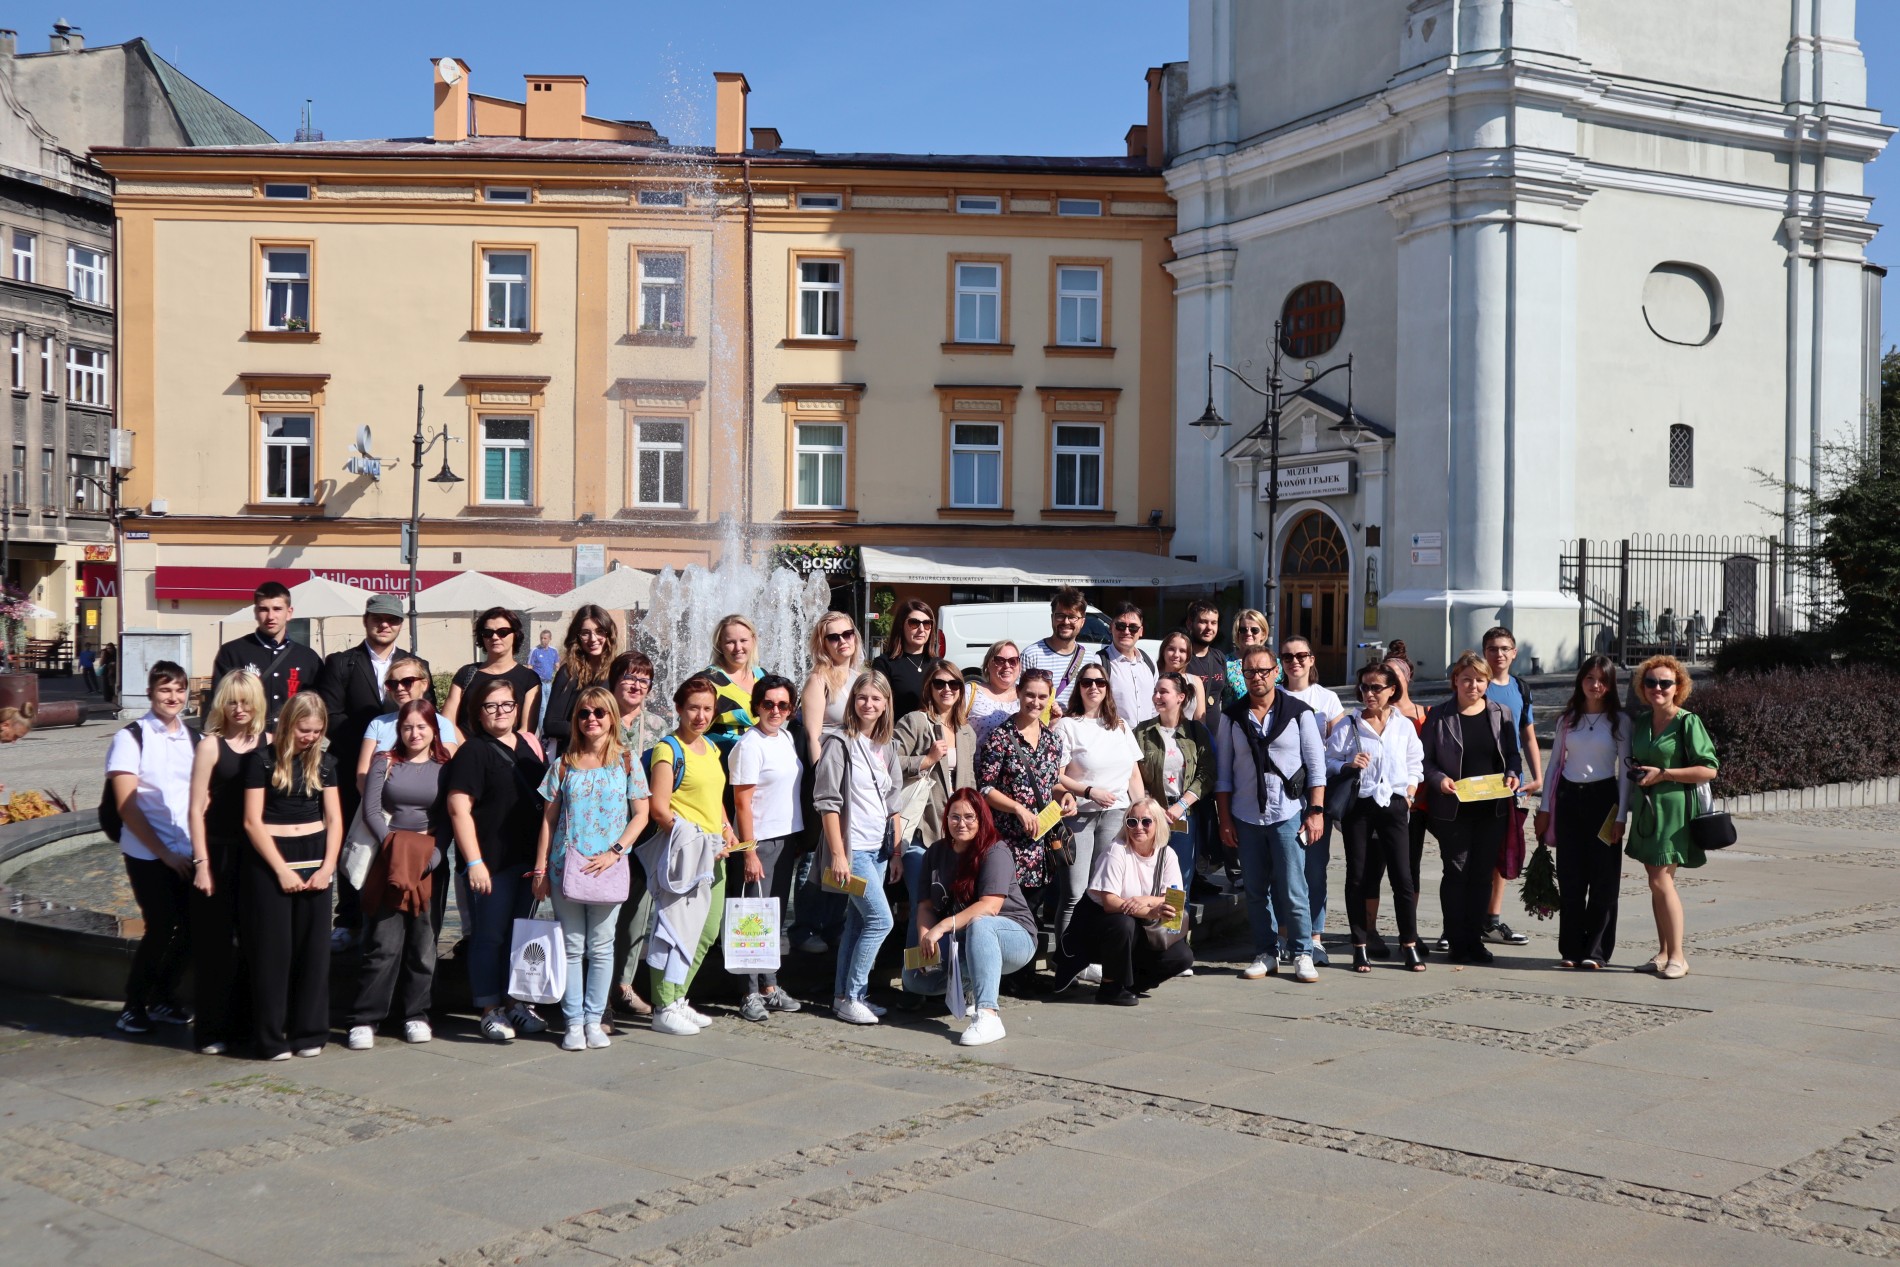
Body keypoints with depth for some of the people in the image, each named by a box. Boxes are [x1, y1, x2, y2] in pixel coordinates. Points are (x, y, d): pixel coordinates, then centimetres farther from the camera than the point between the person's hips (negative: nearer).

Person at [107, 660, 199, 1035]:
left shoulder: (193, 738, 9)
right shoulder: (131, 738, -4)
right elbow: (126, 806, -7)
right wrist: (164, 852, -10)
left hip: (188, 853, 4)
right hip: (148, 853, -4)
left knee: (193, 927, 0)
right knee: (161, 928, -7)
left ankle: (163, 997, 22)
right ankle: (133, 1004, 14)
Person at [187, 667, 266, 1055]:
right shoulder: (211, 745, -5)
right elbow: (197, 808, -6)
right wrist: (201, 863, -10)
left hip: (257, 853, 3)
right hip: (219, 852, -3)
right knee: (216, 942, 3)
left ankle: (247, 1020, 21)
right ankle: (213, 1030, 12)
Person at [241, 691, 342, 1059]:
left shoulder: (323, 763, 8)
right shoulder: (262, 760, -5)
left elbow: (334, 819, 9)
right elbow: (252, 822, -8)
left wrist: (328, 866, -4)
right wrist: (282, 870, -12)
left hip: (315, 860, 4)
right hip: (269, 862, -4)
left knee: (314, 948, 5)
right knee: (273, 949, -1)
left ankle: (310, 1033, 14)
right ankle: (271, 1037, 8)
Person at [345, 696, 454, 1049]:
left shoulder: (446, 767, 6)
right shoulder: (386, 762, 6)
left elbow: (450, 818, 0)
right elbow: (370, 811, 1)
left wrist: (435, 854, -13)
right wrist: (392, 844, -10)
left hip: (431, 864, 1)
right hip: (390, 862, -1)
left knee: (424, 943, 5)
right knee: (383, 943, -6)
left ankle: (416, 1015, 16)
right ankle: (364, 1019, -1)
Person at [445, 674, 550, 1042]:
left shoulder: (528, 745, 12)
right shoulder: (473, 751, -8)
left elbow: (547, 798, 21)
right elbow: (458, 808, -14)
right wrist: (474, 862, -18)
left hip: (529, 858, 6)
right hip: (491, 862, -6)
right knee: (489, 936, 0)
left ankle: (517, 1002, 24)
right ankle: (491, 1010, 9)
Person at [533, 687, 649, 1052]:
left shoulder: (626, 762, 3)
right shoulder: (563, 764, 6)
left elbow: (641, 815, 1)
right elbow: (549, 819, 7)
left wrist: (614, 852, -11)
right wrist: (540, 868, 2)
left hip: (607, 869, -1)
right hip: (565, 868, 1)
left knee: (601, 946, 4)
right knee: (571, 947, 3)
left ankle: (593, 1019, 12)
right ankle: (573, 1022, 9)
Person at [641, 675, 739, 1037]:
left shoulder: (710, 747, 15)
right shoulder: (668, 750, -9)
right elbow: (659, 807, -15)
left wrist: (726, 829, 9)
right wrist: (693, 841, -16)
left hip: (713, 852, 9)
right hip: (682, 851, -9)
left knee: (707, 931, 12)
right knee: (677, 925, -9)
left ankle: (677, 999, 23)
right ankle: (663, 1009, -2)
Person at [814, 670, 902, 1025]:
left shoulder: (887, 747, 13)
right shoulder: (840, 743, -8)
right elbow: (827, 802, -12)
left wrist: (897, 849, 13)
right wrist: (837, 854, -16)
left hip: (879, 849, 7)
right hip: (853, 848, -7)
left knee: (858, 922, 10)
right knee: (881, 920, -12)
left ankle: (845, 995, 18)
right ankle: (849, 997, -2)